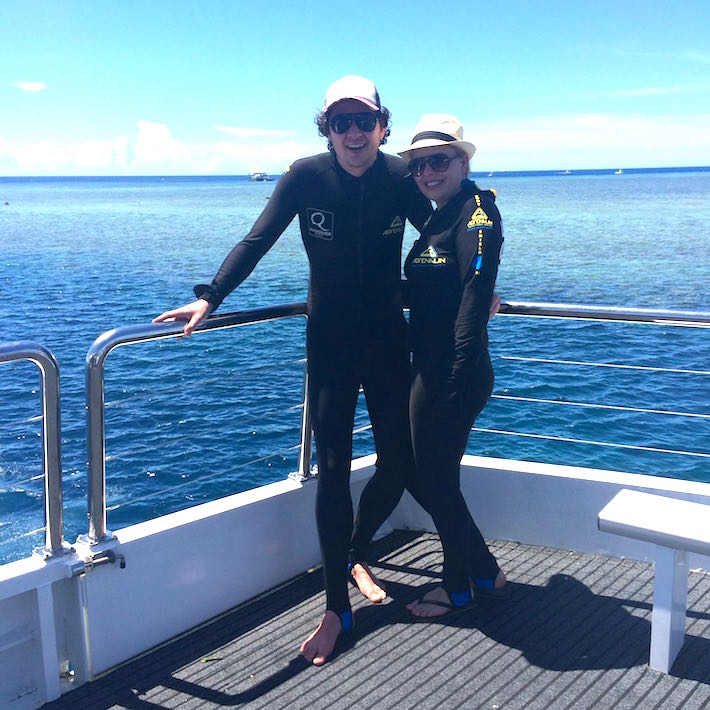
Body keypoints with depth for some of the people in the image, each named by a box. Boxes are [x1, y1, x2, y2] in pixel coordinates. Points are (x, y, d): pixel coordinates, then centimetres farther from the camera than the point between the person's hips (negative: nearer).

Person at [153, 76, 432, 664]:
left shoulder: (403, 179, -6)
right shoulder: (306, 177, -10)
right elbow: (256, 242, -8)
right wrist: (210, 297, -18)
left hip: (389, 341, 2)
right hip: (330, 344, -2)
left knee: (399, 463, 6)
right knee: (333, 469, -5)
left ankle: (356, 554, 36)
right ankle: (336, 608, 6)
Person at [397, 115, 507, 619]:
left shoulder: (477, 213, -14)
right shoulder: (440, 218, 15)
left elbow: (474, 303, -22)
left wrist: (457, 386, -25)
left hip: (454, 374, -10)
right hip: (430, 370, 10)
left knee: (438, 481, 5)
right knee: (427, 476, 17)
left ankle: (458, 587, 27)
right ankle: (487, 573, 33)